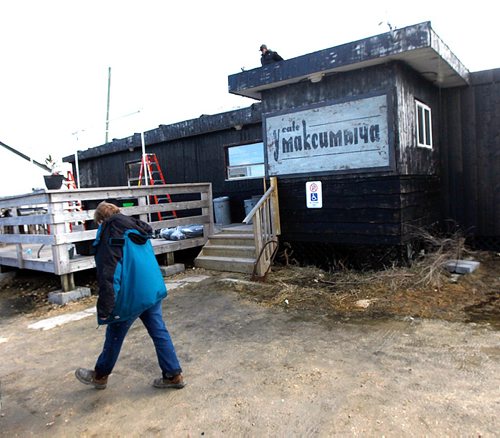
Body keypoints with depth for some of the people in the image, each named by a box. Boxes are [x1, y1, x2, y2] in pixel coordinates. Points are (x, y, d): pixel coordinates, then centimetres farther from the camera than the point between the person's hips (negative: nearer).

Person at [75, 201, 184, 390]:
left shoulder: (109, 234, -10)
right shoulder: (138, 229, 12)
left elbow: (108, 274, -17)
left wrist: (104, 309, -15)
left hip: (130, 296, -7)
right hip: (154, 290, 7)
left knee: (115, 335, 13)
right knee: (159, 332, 13)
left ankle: (100, 376, 34)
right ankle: (174, 375, 18)